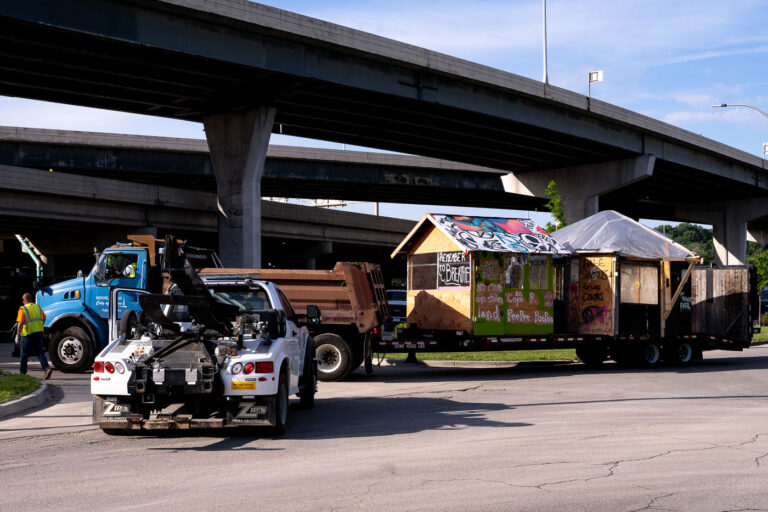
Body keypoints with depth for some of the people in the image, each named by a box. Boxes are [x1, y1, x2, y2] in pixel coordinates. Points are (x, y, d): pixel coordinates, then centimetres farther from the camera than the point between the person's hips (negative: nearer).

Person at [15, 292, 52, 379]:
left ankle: (22, 373, 19)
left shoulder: (23, 309, -12)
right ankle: (46, 368, -11)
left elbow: (20, 323, -20)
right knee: (39, 352, 10)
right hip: (39, 333, 5)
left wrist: (17, 335, -15)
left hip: (28, 334, -5)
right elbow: (43, 319, 18)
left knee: (24, 354, 10)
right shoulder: (38, 307, 8)